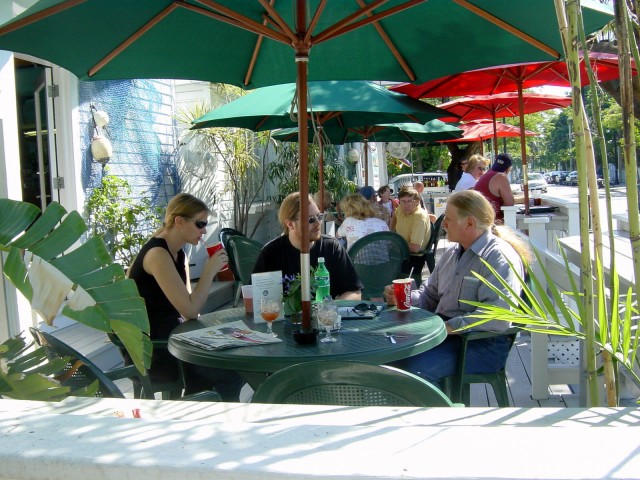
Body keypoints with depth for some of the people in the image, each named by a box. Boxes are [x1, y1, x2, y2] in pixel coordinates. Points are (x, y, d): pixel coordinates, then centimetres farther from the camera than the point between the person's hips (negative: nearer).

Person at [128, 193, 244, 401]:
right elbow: (190, 310, -25)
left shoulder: (178, 254, 10)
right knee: (231, 375, -13)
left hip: (169, 338, 9)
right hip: (149, 352, -9)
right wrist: (210, 270, -17)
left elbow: (188, 305, 12)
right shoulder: (157, 253, -19)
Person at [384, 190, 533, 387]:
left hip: (483, 344, -8)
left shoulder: (500, 258, -13)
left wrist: (447, 327, -25)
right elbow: (430, 295, 24)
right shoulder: (452, 253, 16)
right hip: (444, 333, 8)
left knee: (415, 367, -30)